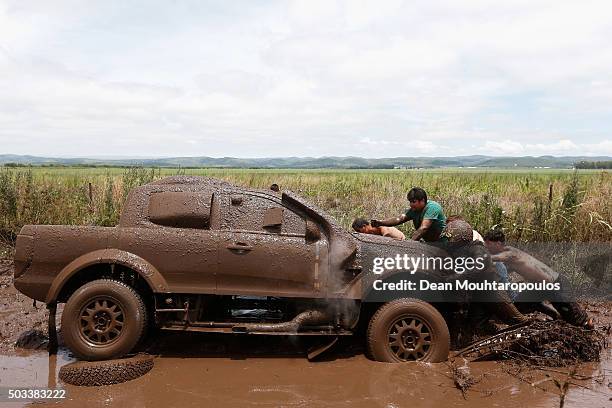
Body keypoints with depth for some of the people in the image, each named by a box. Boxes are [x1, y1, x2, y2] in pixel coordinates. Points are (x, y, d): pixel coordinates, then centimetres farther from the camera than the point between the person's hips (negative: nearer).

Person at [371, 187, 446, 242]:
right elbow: (399, 219, -12)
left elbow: (423, 228, -31)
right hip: (427, 242, 7)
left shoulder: (432, 207, -21)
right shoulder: (413, 210, 1)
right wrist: (380, 222, -26)